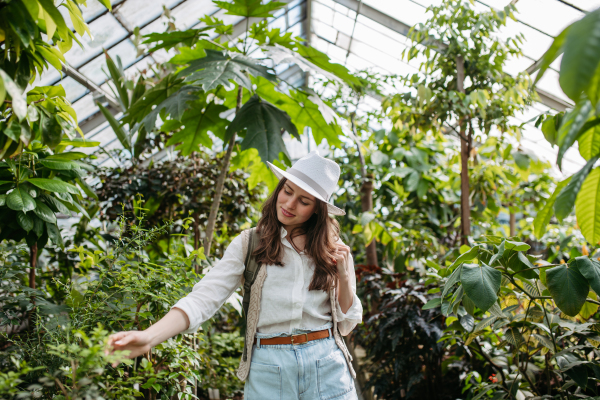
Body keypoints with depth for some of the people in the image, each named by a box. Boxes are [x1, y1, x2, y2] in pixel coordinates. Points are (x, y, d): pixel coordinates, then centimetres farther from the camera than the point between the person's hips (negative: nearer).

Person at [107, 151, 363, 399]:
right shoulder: (250, 244, 0)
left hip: (327, 366, 1)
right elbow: (204, 298, -11)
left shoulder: (332, 250, 5)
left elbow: (346, 325, 8)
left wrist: (344, 276, -7)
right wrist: (149, 337, -25)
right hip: (268, 370, -1)